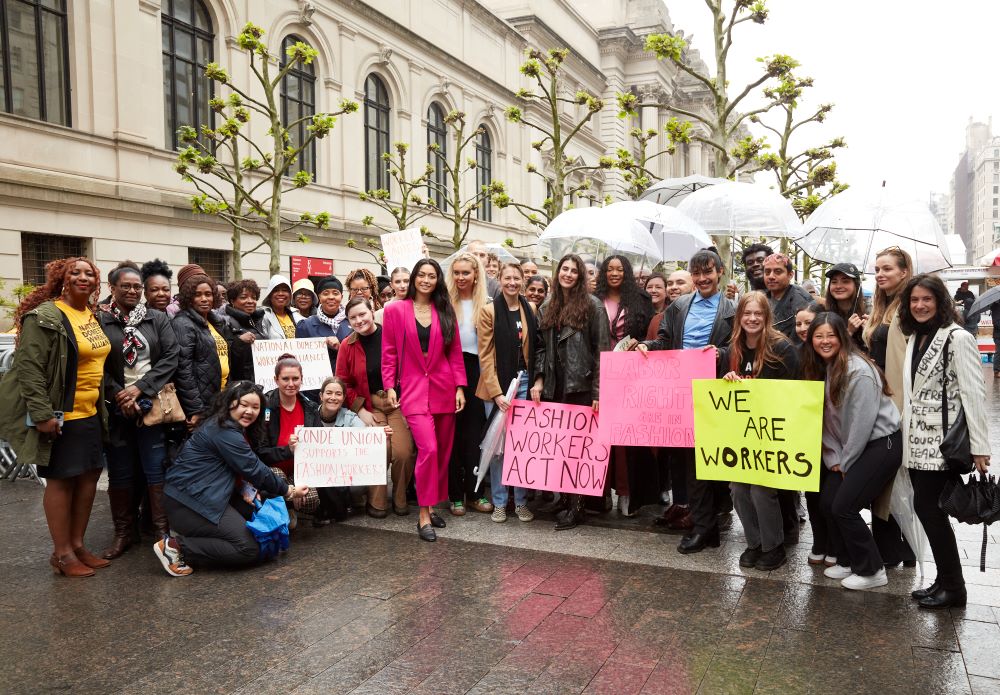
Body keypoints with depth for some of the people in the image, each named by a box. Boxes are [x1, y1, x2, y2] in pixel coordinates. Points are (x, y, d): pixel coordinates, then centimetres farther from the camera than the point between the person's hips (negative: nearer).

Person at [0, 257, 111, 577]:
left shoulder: (92, 315, 11)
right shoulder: (45, 317, -13)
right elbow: (29, 368, -18)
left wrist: (102, 408, 17)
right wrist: (42, 415, -22)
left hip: (90, 413, 8)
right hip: (60, 416, -8)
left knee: (89, 476, 11)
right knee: (61, 480, 2)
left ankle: (77, 544, 25)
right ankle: (62, 553, 13)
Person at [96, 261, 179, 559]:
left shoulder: (157, 319, 7)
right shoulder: (99, 320, 2)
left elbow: (171, 357, -1)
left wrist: (140, 388, -9)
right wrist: (118, 396, -11)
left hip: (152, 404, 1)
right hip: (115, 408, 0)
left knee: (156, 468, 1)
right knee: (119, 472, 8)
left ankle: (163, 530, 9)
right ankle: (122, 533, 19)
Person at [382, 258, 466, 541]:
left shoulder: (445, 312, 7)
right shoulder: (394, 310, 1)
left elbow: (455, 352, 7)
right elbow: (389, 353, 2)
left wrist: (460, 387, 1)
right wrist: (389, 386, -4)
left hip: (444, 388, 4)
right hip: (413, 388, -4)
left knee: (444, 451, 8)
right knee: (428, 449, -16)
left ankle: (432, 505, 24)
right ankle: (424, 515, -6)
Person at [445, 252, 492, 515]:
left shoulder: (486, 304, 5)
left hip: (476, 368, 1)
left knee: (475, 430, 4)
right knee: (453, 430, 5)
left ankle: (473, 491, 14)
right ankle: (455, 493, 12)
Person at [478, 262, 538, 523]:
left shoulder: (531, 309, 9)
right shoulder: (489, 311, -3)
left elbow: (536, 349, 12)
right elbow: (485, 356, -6)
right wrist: (496, 392, -13)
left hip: (525, 381, 3)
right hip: (499, 383, -3)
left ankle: (521, 501, 15)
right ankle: (499, 502, 12)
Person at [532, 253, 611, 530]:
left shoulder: (592, 305, -3)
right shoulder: (548, 307, 14)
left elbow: (602, 348, -7)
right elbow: (542, 346, 16)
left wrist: (598, 390, -12)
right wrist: (539, 380, 4)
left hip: (581, 386, -5)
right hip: (554, 386, 5)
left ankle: (576, 505, 7)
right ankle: (564, 499, 17)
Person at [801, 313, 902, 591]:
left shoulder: (858, 370, -20)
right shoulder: (820, 369, 4)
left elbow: (862, 422, -20)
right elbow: (826, 418, 6)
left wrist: (845, 463, -11)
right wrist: (834, 459, 0)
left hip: (881, 444, -8)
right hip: (850, 449, 8)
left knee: (843, 506, -11)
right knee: (827, 500, 2)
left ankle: (871, 571, 6)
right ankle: (847, 561, 20)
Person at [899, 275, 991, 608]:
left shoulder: (957, 338, -11)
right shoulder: (915, 337, 12)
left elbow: (973, 394, -15)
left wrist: (979, 446, -18)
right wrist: (908, 436, 11)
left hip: (944, 441, -7)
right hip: (918, 440, 7)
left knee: (927, 508, -5)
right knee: (929, 509, 9)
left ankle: (952, 588, 9)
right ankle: (945, 582, 20)